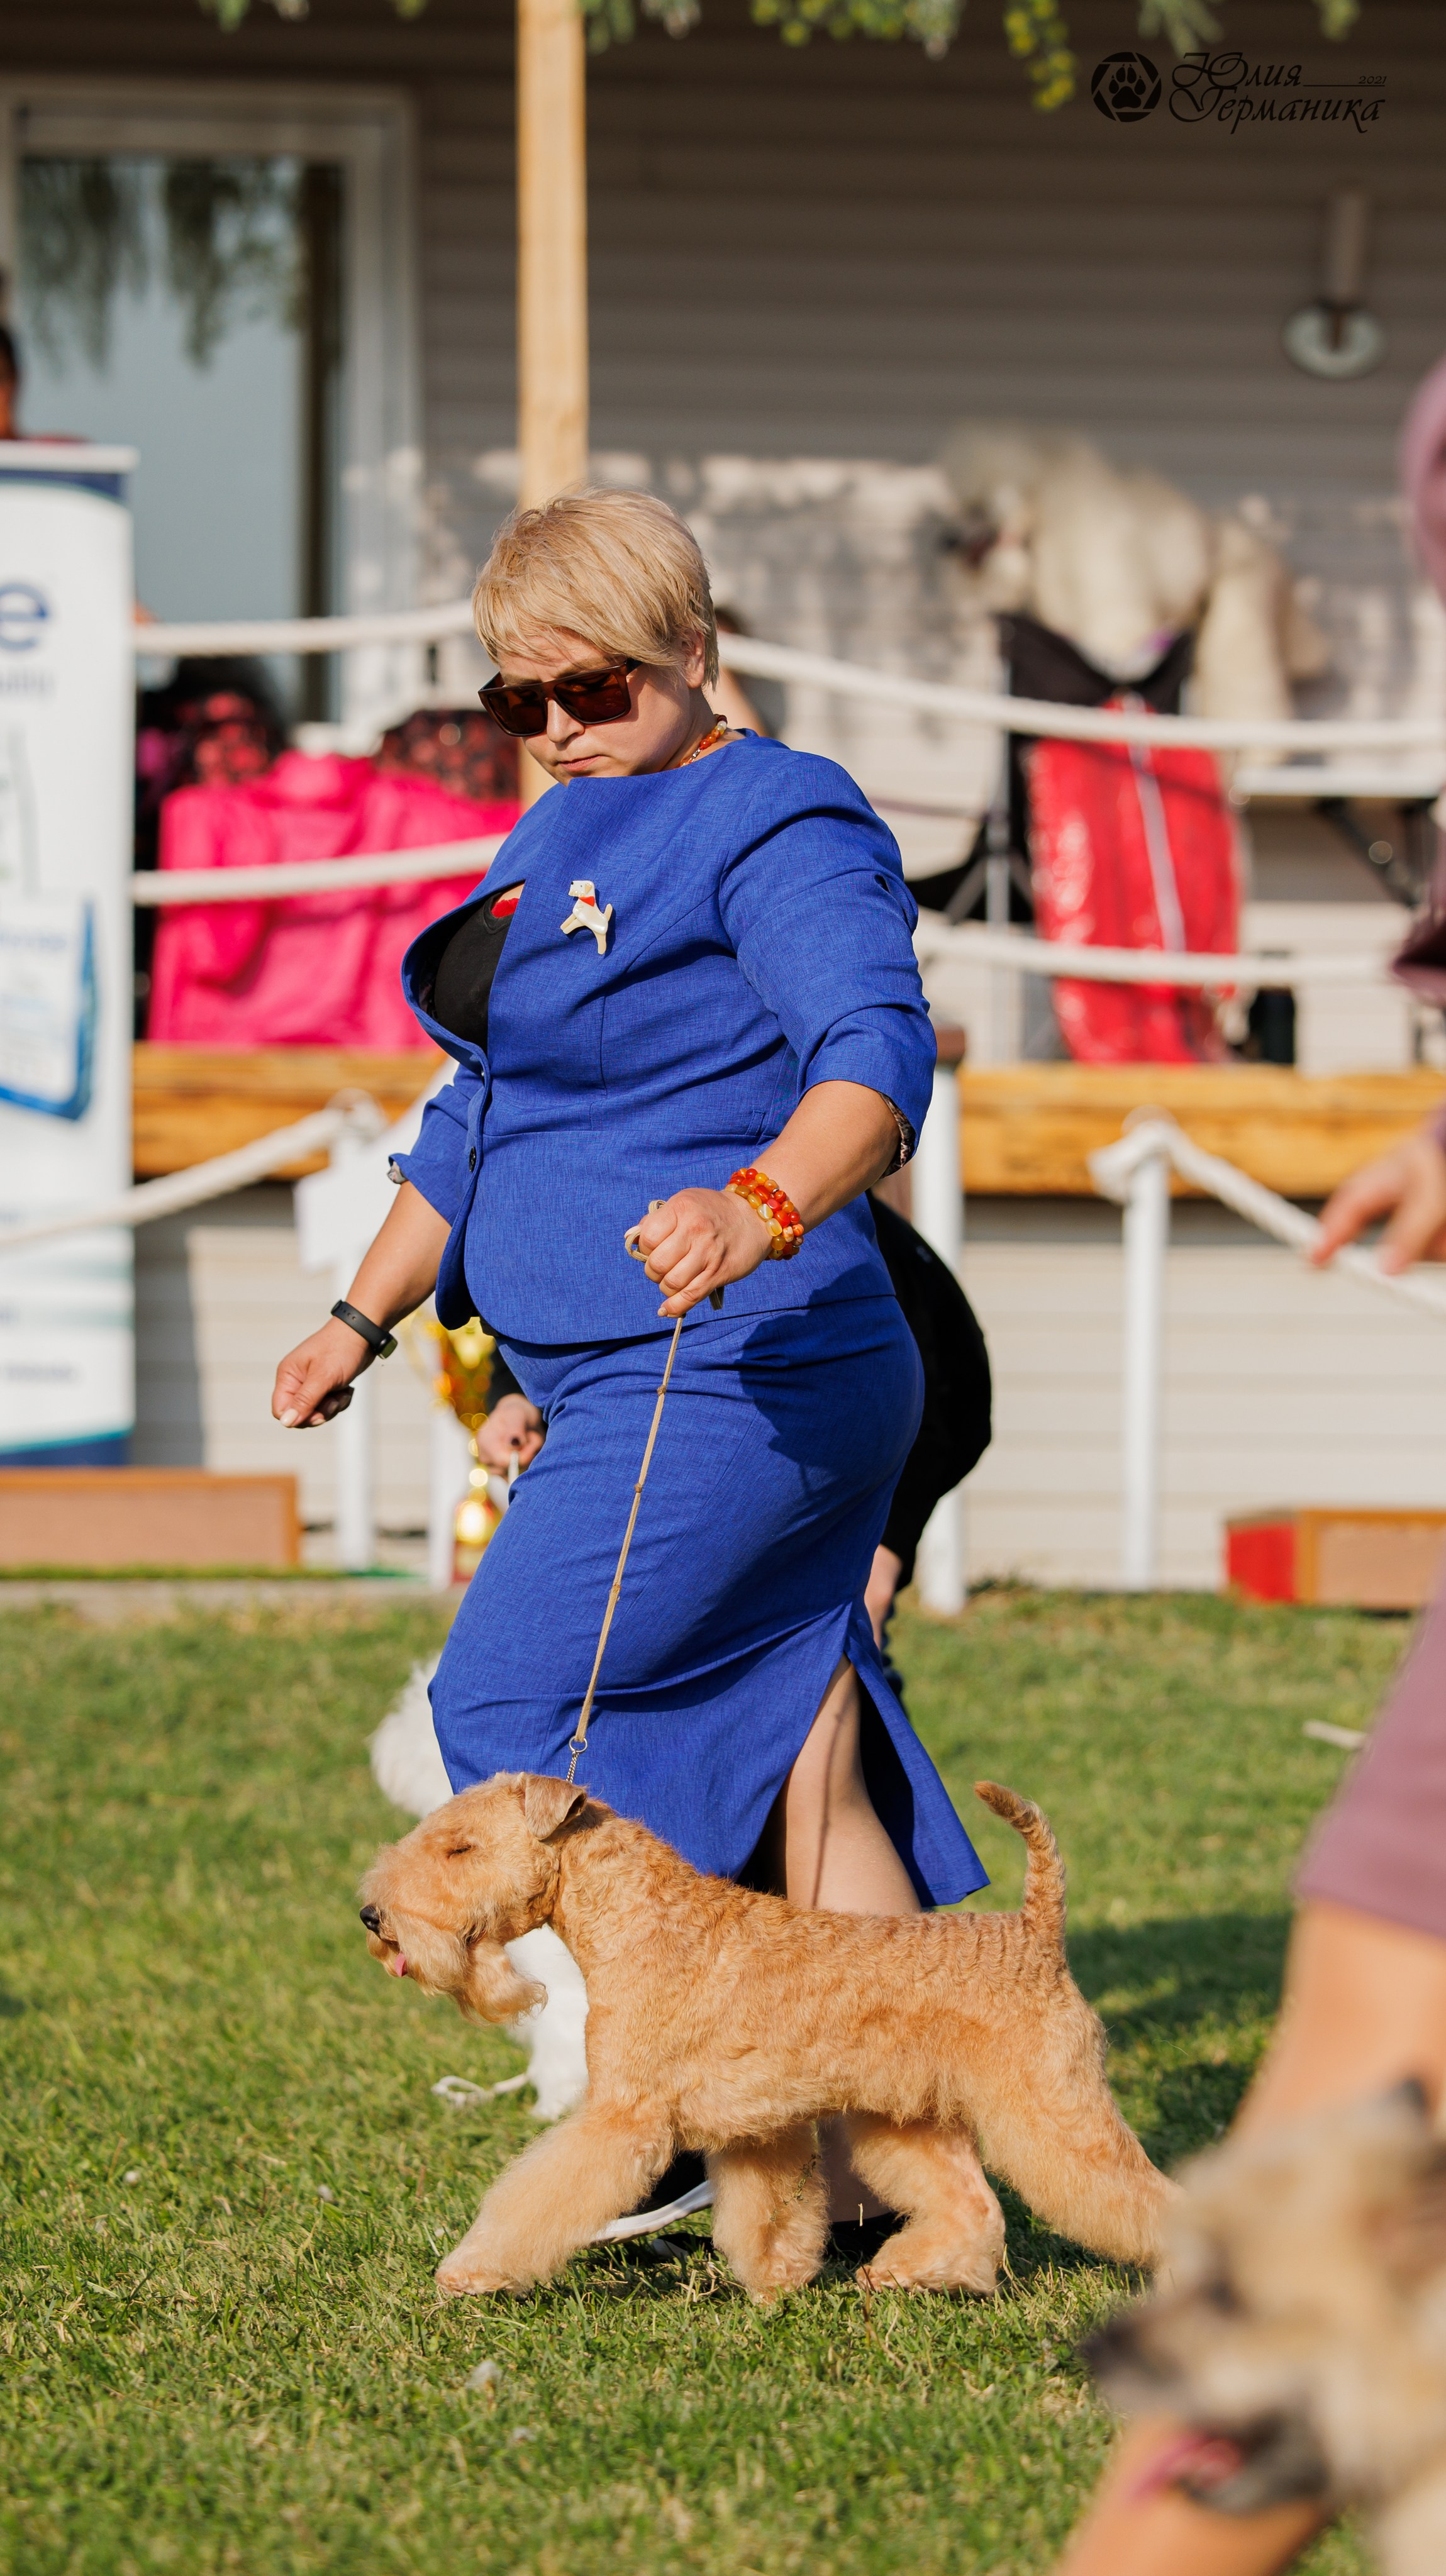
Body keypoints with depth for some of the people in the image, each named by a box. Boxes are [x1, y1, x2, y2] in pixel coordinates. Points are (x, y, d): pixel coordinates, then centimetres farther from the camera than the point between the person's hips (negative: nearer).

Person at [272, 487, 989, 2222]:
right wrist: (362, 1318, 25)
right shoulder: (561, 847, 20)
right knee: (793, 1767, 7)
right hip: (629, 1397, 9)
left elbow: (877, 1051, -27)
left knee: (511, 1710, -11)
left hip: (729, 1385, -9)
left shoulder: (773, 826, -10)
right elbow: (476, 1122, 30)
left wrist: (762, 1202, -45)